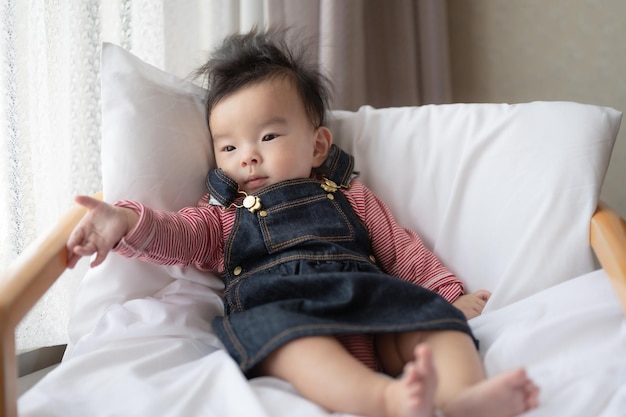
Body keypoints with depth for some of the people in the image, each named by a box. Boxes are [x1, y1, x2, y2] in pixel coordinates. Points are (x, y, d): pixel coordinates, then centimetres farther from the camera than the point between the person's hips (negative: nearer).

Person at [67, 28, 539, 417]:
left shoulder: (349, 197, 30)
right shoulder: (223, 214, 27)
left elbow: (402, 249, 29)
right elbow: (178, 234, 8)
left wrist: (448, 293, 16)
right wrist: (127, 223, -13)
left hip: (367, 300, 4)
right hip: (275, 310, -3)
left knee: (431, 316, -26)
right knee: (292, 340, -39)